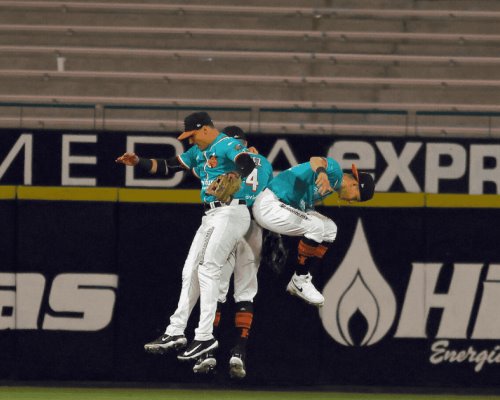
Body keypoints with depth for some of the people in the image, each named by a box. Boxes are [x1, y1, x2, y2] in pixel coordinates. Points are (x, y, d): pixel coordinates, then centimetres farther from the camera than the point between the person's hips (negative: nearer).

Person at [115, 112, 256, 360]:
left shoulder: (227, 145, -10)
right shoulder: (198, 151, 18)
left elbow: (248, 164, -29)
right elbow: (167, 167, 22)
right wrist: (138, 162, 9)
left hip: (231, 211, -10)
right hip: (210, 216, 10)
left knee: (207, 269, -15)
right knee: (190, 271, 8)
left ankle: (205, 337, -17)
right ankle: (176, 332, 10)